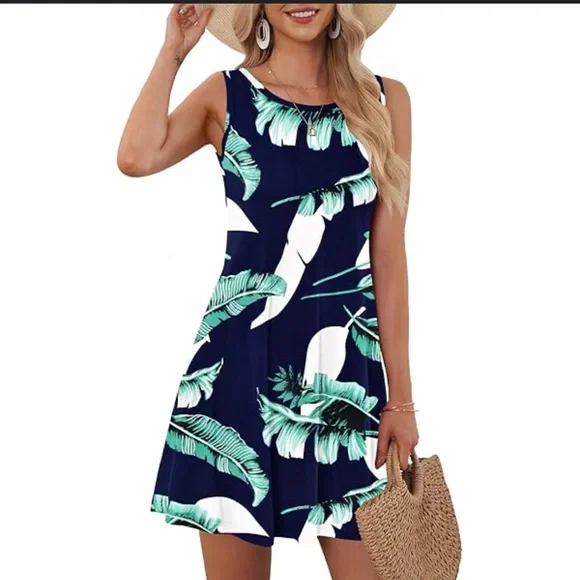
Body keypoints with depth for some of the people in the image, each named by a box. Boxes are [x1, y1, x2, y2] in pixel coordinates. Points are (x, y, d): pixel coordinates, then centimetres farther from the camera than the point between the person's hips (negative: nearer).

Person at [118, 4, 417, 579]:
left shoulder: (384, 101, 7)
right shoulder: (225, 95, 6)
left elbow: (388, 256, 4)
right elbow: (137, 158, -15)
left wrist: (401, 395, 2)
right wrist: (174, 50, -4)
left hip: (347, 363, 1)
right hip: (240, 358, 0)